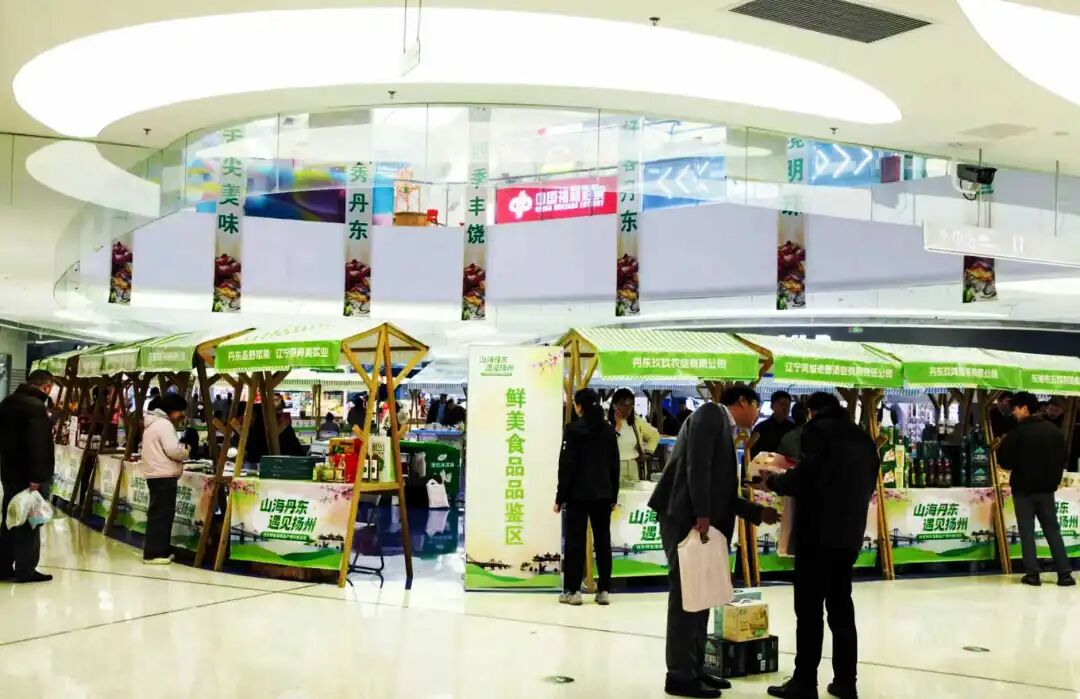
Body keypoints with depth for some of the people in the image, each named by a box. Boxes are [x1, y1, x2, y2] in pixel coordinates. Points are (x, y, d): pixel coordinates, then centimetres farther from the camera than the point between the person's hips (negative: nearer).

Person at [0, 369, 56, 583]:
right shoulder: (35, 406, -20)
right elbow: (37, 445, -26)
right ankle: (25, 571, 2)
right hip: (30, 476, -9)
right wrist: (36, 477, -26)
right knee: (30, 523, -2)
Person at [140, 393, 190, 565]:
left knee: (158, 514, 15)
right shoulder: (164, 424, -14)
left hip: (156, 474, 11)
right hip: (164, 476, -11)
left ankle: (158, 551, 20)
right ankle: (154, 553, -7)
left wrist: (180, 451, 13)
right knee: (161, 515, -8)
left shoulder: (154, 423, 20)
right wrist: (185, 452, -2)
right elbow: (173, 450, -21)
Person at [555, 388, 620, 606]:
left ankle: (573, 590, 1)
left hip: (578, 494, -4)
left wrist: (560, 497, -6)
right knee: (603, 541, 8)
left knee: (575, 542, 1)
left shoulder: (574, 429, -9)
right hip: (602, 495, 4)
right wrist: (613, 496, 14)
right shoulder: (608, 430, 6)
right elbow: (614, 466, 8)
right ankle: (604, 590, 8)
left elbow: (567, 465, -10)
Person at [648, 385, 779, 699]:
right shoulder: (711, 413, -4)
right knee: (686, 595, -7)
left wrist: (759, 513, 18)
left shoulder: (725, 430, 23)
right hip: (686, 517, -10)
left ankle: (694, 669, 19)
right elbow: (697, 465, -17)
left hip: (703, 520, 10)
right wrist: (702, 514, -21)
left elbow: (722, 493, 21)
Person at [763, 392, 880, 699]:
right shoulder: (863, 438, 16)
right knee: (841, 606, 12)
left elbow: (805, 476, -17)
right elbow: (869, 483, 19)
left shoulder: (818, 430, -7)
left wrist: (774, 482, -1)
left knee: (809, 608, -4)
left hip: (818, 531, -7)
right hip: (849, 532, 7)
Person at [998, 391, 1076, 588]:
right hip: (1046, 488, 5)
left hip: (1023, 487, -5)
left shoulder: (1019, 431, -13)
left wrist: (1013, 465, 8)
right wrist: (1054, 479, 19)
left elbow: (1004, 459, -13)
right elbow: (1063, 457, 11)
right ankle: (1065, 573, 5)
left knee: (1027, 531, 2)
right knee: (1052, 530, 10)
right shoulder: (1054, 430, 5)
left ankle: (1032, 573, -1)